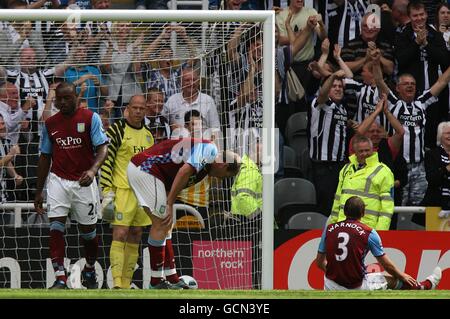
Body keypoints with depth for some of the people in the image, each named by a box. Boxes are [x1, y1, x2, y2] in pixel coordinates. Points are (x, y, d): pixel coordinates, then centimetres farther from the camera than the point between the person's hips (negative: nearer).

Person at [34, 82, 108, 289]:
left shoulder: (91, 118, -3)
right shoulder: (50, 124, 8)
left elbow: (102, 148, -10)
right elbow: (45, 158, 15)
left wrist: (93, 170, -31)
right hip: (58, 180, 2)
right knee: (56, 228, -14)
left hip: (84, 182, -2)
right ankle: (60, 278, -17)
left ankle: (90, 270, 34)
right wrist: (39, 192, 14)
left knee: (88, 231, 8)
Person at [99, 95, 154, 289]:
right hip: (122, 191, -7)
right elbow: (106, 161, -9)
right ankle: (117, 283, -18)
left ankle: (126, 284, 9)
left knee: (135, 237, 6)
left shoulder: (148, 134, 15)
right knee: (120, 235, -14)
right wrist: (107, 192, -15)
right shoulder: (117, 130, -6)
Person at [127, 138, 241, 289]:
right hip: (146, 169, -10)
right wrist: (170, 205, -20)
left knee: (162, 224, 14)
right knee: (161, 224, -5)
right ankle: (156, 282, -1)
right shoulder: (210, 149, -8)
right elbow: (185, 170, -21)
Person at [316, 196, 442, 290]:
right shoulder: (369, 233, -8)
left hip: (332, 286, 2)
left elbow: (320, 262, 8)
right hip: (358, 285, -2)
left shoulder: (329, 229, 0)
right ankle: (427, 285, 42)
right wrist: (402, 276, 21)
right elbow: (386, 264, 0)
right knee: (392, 280, 21)